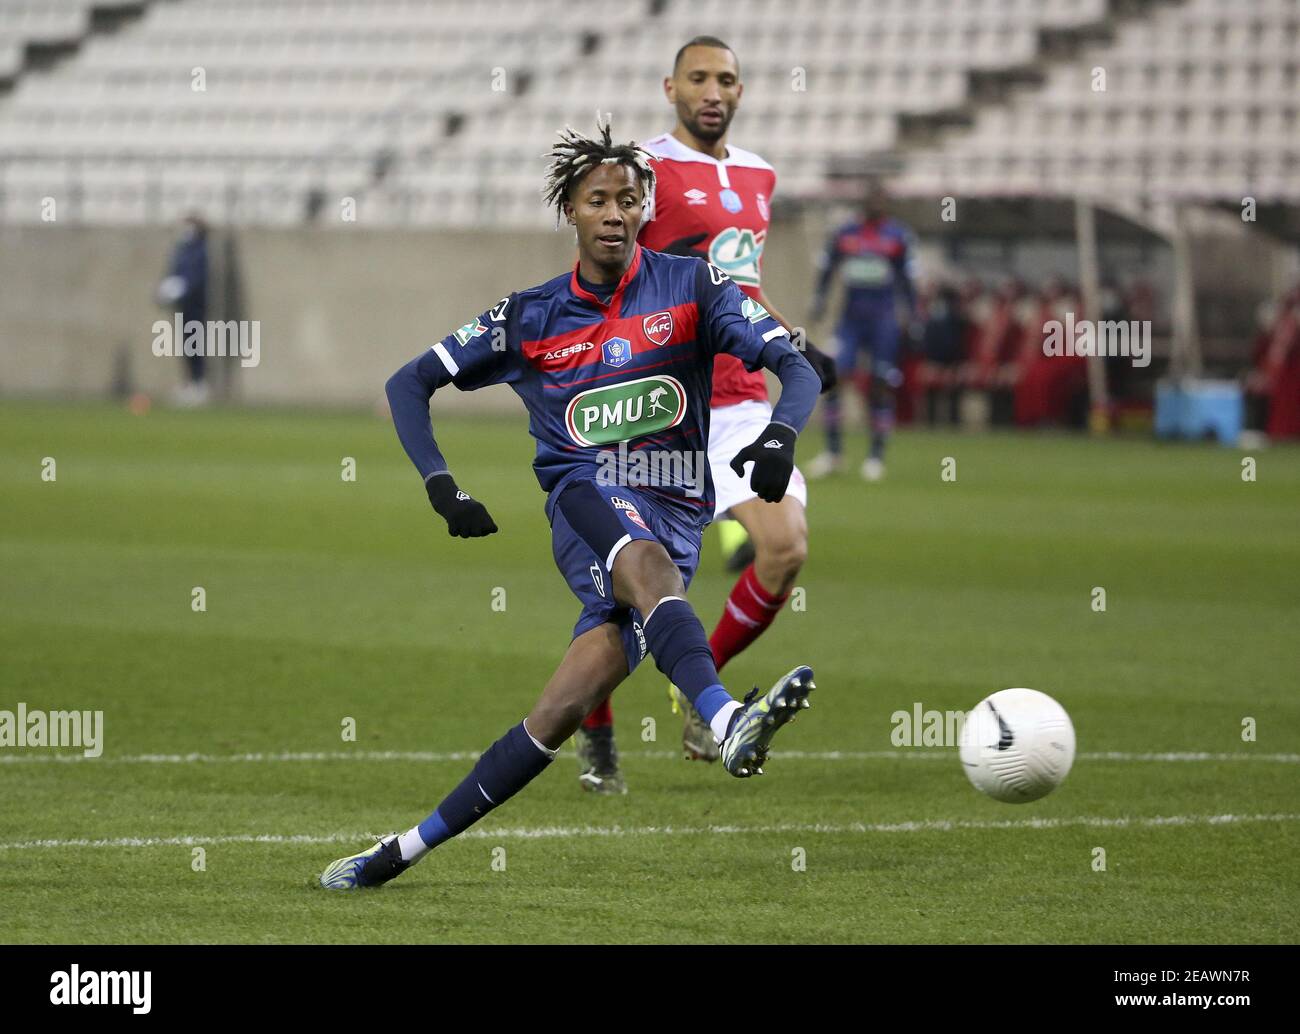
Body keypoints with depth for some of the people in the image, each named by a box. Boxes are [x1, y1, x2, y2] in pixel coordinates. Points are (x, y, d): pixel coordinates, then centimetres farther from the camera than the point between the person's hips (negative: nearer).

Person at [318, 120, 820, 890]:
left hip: (677, 519, 1)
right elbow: (410, 384, 12)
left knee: (566, 709, -10)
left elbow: (798, 369, -3)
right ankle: (728, 724, -62)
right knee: (648, 566, -38)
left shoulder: (690, 287, 4)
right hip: (586, 500, -1)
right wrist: (442, 486, -4)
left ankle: (408, 848, -1)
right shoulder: (531, 318, 7)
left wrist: (778, 437, -25)